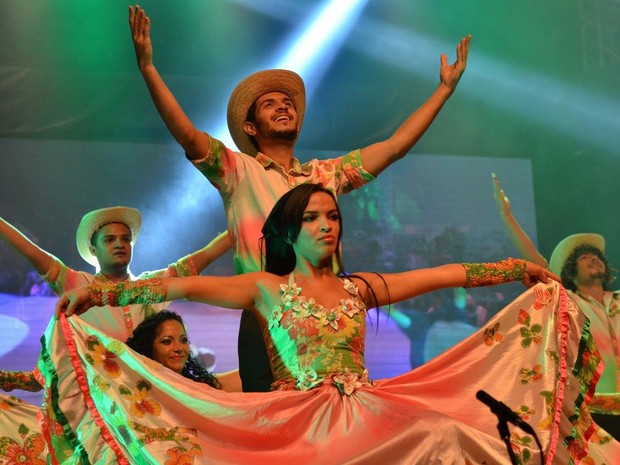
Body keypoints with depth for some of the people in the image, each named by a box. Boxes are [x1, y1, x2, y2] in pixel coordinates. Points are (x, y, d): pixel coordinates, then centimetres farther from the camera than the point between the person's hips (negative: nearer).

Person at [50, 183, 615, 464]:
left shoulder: (359, 287, 17)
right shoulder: (266, 288, 7)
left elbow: (447, 274, 16)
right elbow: (183, 286, -5)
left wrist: (524, 270, 16)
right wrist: (96, 292, -14)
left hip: (366, 412, 4)